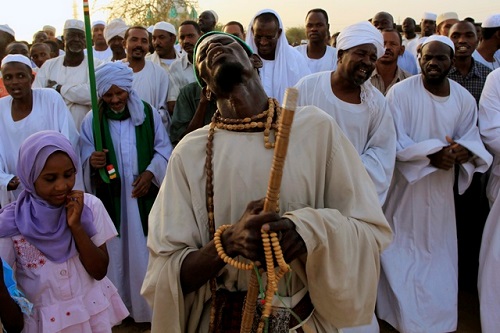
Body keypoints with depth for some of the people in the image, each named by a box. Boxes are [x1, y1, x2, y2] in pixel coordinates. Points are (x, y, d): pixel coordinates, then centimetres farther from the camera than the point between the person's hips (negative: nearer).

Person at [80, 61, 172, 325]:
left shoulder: (148, 113, -1)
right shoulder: (92, 121, -1)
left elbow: (163, 149, 3)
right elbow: (85, 158, -2)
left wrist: (150, 172, -12)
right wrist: (92, 162, -24)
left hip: (144, 196, 0)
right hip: (111, 199, 0)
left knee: (145, 249, 7)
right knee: (116, 250, 7)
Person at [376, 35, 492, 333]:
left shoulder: (464, 98, -2)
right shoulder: (401, 92, -15)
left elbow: (471, 137, 3)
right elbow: (393, 140, -17)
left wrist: (465, 150, -21)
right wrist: (431, 154, -28)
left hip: (442, 184, 4)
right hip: (403, 182, -4)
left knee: (439, 247, 16)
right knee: (402, 247, 8)